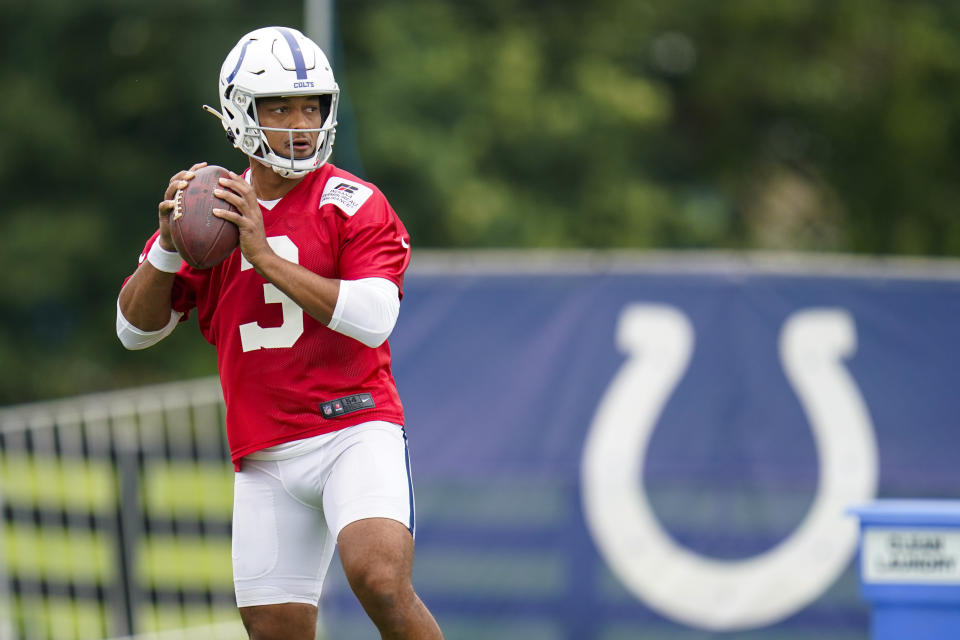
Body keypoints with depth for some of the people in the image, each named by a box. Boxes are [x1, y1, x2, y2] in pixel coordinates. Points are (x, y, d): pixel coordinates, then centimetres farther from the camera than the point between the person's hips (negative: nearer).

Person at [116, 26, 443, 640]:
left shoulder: (353, 205, -3)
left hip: (354, 430, -4)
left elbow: (372, 319, -17)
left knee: (381, 581, -26)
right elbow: (136, 329, 13)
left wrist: (265, 256, -18)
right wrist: (169, 244, -5)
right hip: (266, 457, 4)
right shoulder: (209, 209, 11)